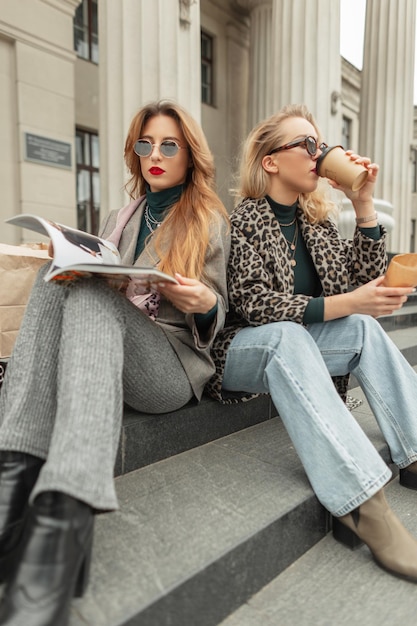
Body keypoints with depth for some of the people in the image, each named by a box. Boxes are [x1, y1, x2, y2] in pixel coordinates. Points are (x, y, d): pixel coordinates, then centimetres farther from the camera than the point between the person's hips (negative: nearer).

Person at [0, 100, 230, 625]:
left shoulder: (212, 222, 13)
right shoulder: (119, 219, 26)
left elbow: (215, 314, 9)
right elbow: (100, 285, 21)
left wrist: (204, 302, -14)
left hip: (172, 364, -4)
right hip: (104, 348, 4)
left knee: (92, 295, -31)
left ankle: (63, 517, -48)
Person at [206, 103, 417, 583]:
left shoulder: (317, 220, 10)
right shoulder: (241, 220, -9)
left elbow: (364, 281, 4)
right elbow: (254, 304, -21)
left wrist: (363, 204, -3)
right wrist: (347, 304, -27)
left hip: (294, 348, 6)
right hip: (239, 351, -6)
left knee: (364, 329, -16)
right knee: (284, 333, -35)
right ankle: (362, 503, -40)